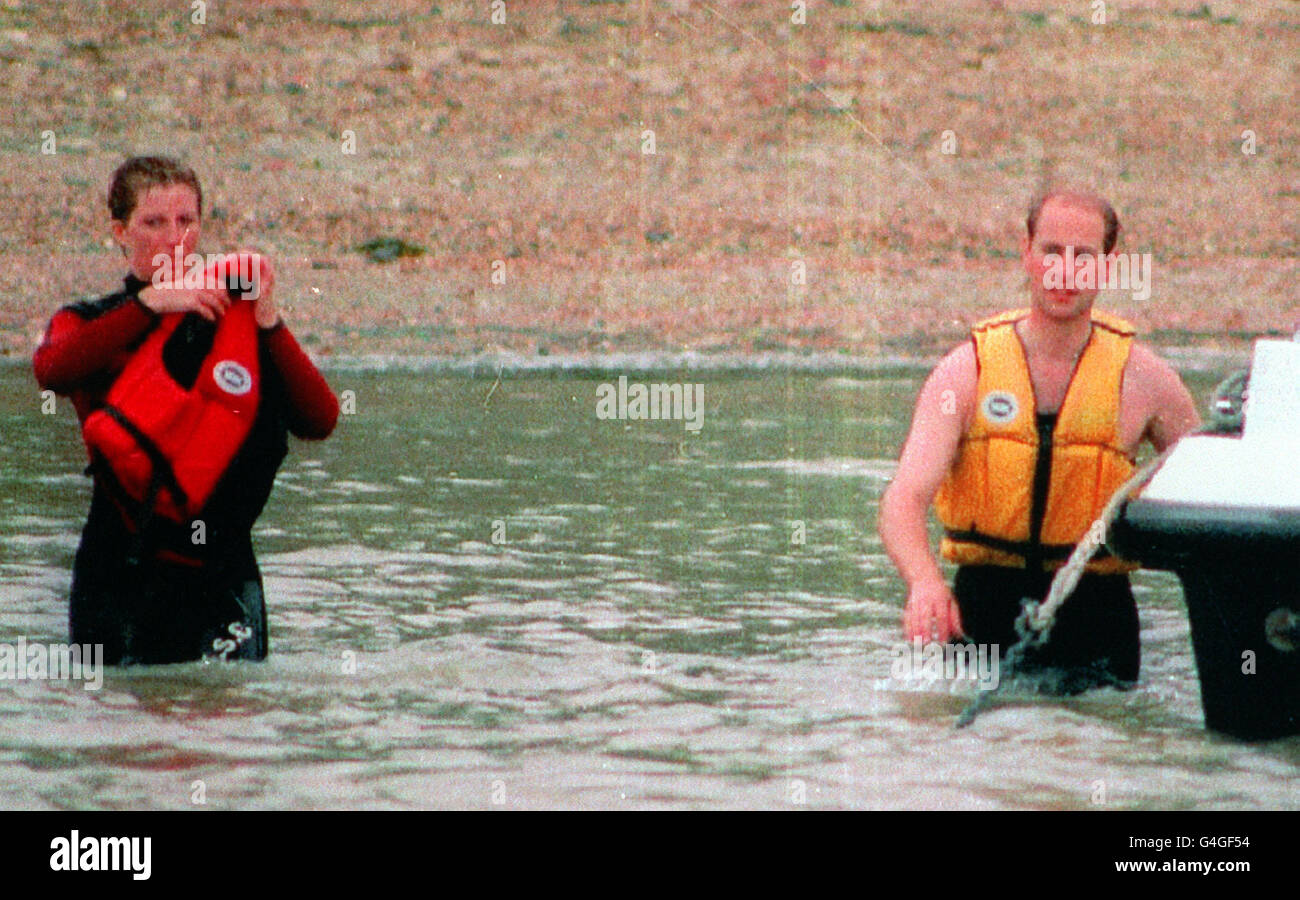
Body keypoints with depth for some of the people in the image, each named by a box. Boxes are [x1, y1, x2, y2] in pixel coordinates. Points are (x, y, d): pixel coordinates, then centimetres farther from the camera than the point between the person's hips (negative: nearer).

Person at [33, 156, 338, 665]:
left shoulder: (233, 319, 10)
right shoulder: (89, 323, 9)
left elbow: (320, 422, -4)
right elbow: (51, 371, -18)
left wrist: (268, 322, -14)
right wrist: (151, 302, -21)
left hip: (221, 579, 0)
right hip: (118, 580, 0)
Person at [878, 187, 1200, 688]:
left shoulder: (1142, 379, 0)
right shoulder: (966, 372, -4)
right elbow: (905, 498, -15)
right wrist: (925, 583, -37)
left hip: (1095, 610, 0)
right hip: (984, 606, 0)